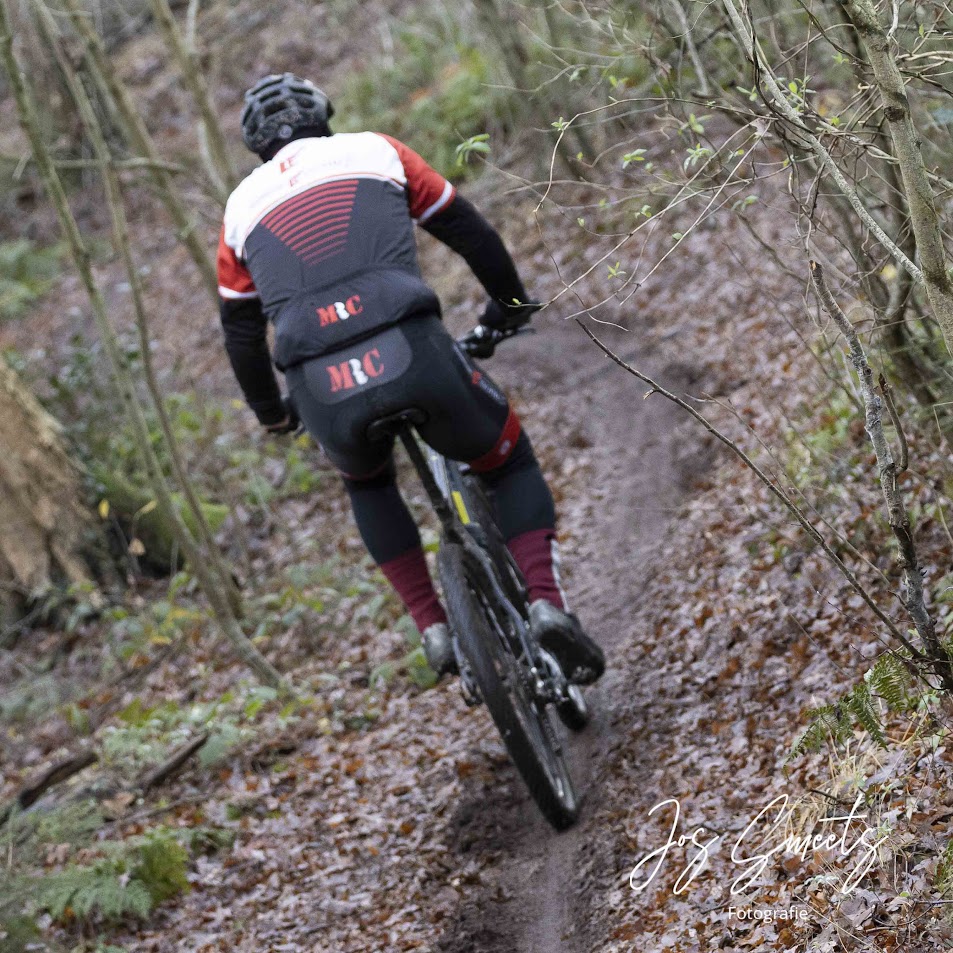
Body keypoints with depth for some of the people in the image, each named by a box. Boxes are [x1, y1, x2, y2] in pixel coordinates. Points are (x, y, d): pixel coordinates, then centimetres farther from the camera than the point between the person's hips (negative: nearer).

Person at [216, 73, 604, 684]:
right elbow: (470, 232, 27)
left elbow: (241, 334, 31)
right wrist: (510, 302, 45)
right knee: (512, 462, 24)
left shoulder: (242, 206, 25)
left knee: (368, 484, 35)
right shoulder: (374, 150, 22)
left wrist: (271, 413, 48)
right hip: (413, 352, -1)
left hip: (322, 388, 2)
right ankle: (547, 602, 2)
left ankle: (434, 629, 22)